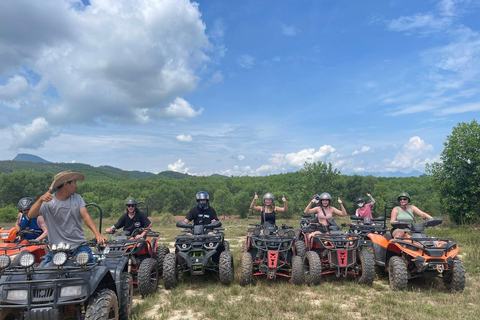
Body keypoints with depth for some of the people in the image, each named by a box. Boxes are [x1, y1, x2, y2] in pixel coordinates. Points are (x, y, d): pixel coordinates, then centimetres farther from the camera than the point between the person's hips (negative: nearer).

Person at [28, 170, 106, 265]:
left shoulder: (77, 198, 7)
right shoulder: (48, 202, -2)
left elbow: (85, 216, -5)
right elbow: (30, 215, -12)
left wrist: (97, 234, -20)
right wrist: (40, 200, -30)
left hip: (79, 245, 2)